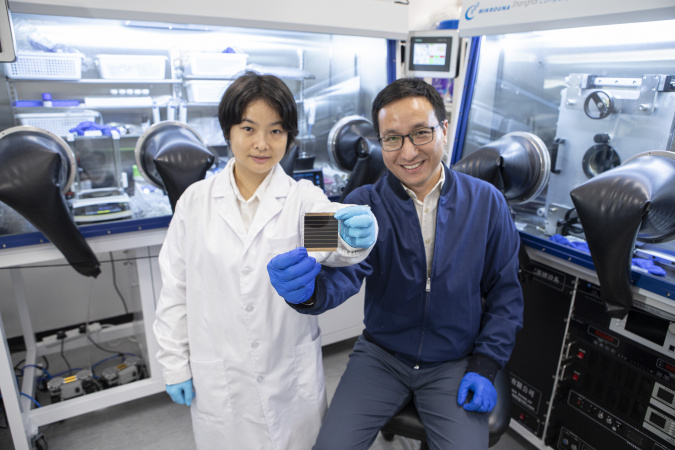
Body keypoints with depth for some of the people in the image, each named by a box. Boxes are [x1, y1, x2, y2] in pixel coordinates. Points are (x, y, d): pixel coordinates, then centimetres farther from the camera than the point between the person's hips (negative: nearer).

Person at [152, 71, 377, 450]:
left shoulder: (303, 198, -8)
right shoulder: (195, 201, -4)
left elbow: (329, 244, -28)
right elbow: (175, 288, 1)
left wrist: (355, 237, -50)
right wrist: (175, 363, 2)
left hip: (291, 375, 0)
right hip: (219, 379, 1)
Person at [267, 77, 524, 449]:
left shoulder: (486, 202, -6)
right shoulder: (364, 205, -10)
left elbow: (504, 291, 1)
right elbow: (344, 272, -25)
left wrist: (485, 366, -4)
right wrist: (308, 289, -48)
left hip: (455, 362, 1)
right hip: (381, 354, 0)